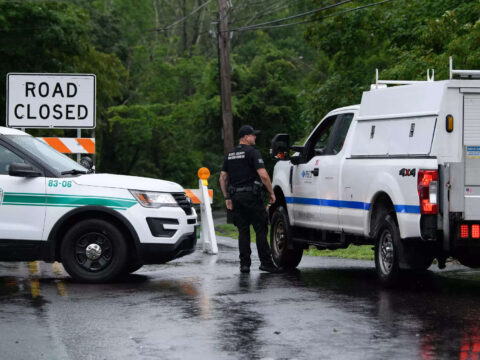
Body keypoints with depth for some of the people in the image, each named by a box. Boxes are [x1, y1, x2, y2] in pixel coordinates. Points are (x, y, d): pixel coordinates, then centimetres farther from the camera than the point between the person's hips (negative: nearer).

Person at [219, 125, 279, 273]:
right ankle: (265, 262, -2)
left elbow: (223, 177, 14)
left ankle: (244, 264, 4)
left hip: (236, 197, 6)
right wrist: (271, 192, -7)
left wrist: (227, 198, 17)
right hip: (252, 196, -6)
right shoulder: (252, 152, -7)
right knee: (261, 229, -1)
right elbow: (263, 175, -16)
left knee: (243, 231, 7)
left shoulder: (230, 155, 14)